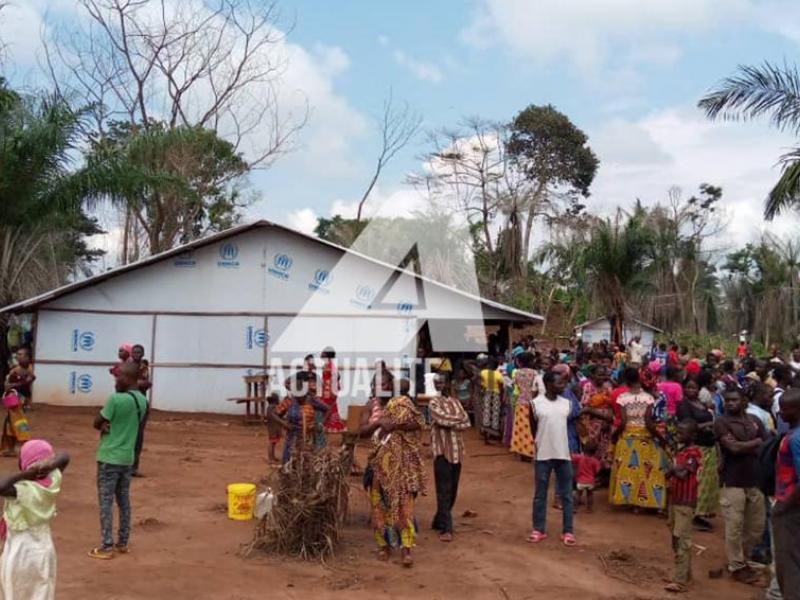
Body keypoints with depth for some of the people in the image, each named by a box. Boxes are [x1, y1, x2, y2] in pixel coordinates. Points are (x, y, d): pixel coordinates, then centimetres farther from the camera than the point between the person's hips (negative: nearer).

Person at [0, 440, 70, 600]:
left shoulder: (22, 490, -25)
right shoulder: (53, 482, -10)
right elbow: (65, 457, 4)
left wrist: (21, 475, -30)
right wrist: (50, 465, -15)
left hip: (19, 552, -5)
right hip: (44, 549, 5)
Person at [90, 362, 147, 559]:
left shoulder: (116, 399, -20)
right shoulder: (142, 400, 4)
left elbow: (97, 423, -11)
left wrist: (105, 425, 7)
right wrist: (109, 424, -8)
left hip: (109, 458, -7)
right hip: (128, 457, 7)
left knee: (106, 502, 1)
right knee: (124, 501, 14)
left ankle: (107, 547, 4)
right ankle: (122, 543, 22)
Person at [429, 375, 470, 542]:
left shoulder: (455, 401, 15)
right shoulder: (434, 402, -2)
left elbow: (466, 422, 2)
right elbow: (442, 418, -19)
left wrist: (450, 422, -13)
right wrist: (458, 419, -4)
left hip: (457, 450, 6)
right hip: (442, 450, -6)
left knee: (452, 490, 11)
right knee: (444, 491, -8)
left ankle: (439, 522, 26)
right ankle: (446, 528, -6)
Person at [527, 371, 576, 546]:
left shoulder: (567, 403, 2)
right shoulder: (535, 403, -7)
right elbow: (533, 428, 5)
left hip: (563, 454, 3)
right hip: (543, 455, -3)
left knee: (566, 494, 8)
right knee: (540, 494, 8)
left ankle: (567, 531, 17)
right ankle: (539, 530, 19)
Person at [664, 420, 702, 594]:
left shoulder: (693, 453, -14)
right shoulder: (680, 451, 14)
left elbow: (683, 474, -25)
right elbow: (671, 472, 18)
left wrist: (673, 468, -8)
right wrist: (672, 471, -2)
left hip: (686, 502, -9)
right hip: (675, 500, 9)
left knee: (682, 540, -9)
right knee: (676, 539, 14)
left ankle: (681, 581, -8)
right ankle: (685, 574, 24)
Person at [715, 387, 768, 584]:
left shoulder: (755, 421, 10)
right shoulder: (721, 423, -5)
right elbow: (733, 448, -16)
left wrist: (743, 446, -10)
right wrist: (756, 443, -4)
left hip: (756, 480, 5)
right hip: (733, 482, -5)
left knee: (757, 525, 12)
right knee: (734, 527, 0)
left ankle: (741, 559, 30)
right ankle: (737, 566, 13)